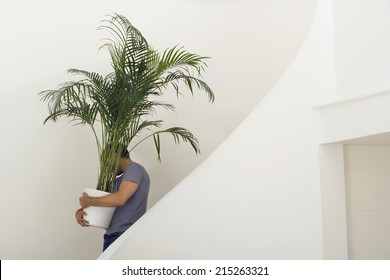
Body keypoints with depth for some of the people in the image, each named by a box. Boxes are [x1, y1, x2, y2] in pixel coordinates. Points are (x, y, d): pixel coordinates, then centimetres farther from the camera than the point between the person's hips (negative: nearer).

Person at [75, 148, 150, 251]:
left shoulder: (135, 169, -4)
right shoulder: (118, 180, 23)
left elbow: (120, 199, -19)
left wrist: (89, 201, -7)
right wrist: (80, 211, 2)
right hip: (111, 235, 9)